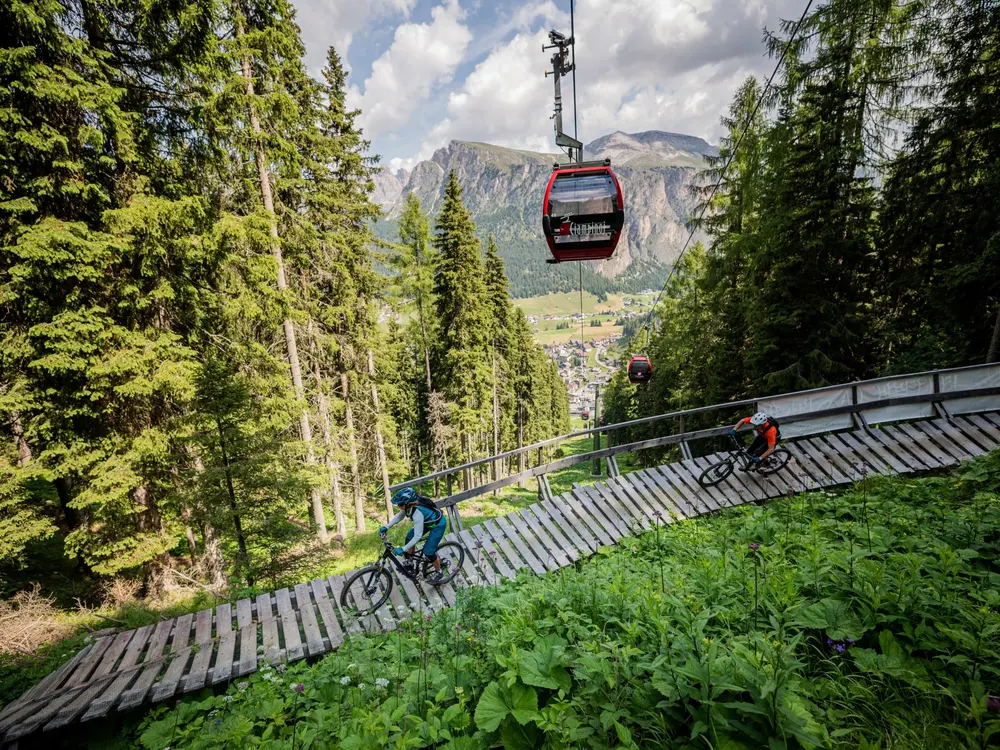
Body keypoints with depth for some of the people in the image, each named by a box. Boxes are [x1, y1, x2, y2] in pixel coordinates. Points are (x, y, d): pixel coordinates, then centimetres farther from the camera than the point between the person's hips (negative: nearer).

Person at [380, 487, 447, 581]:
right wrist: (386, 527, -8)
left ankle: (438, 572, 20)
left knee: (428, 552, -5)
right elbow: (399, 516, 2)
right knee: (409, 536, 4)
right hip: (428, 521, 8)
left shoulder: (418, 513, -39)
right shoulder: (409, 505, -17)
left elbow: (417, 536, -33)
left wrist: (403, 549, -29)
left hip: (438, 524, -8)